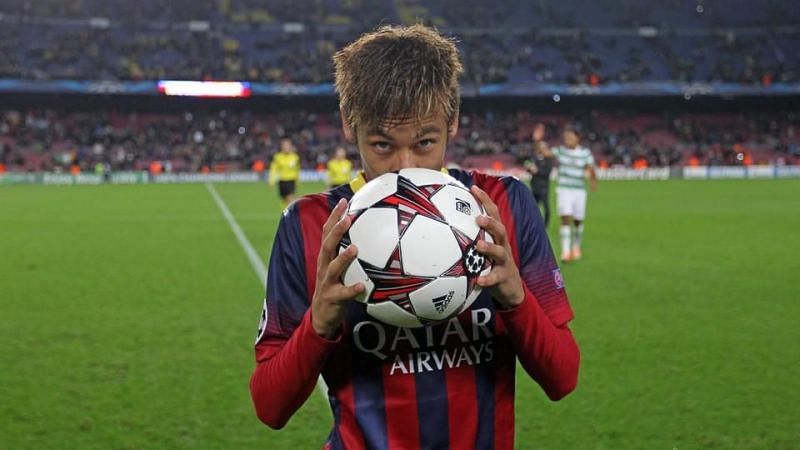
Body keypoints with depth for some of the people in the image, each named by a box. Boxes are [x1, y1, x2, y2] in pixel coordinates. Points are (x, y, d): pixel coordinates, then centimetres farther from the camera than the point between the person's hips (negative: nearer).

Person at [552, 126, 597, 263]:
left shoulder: (585, 153, -1)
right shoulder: (560, 151, 0)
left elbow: (591, 170, -4)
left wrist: (593, 182, -24)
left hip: (579, 191, 1)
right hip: (563, 190, -1)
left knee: (578, 221, 10)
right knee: (565, 219, -15)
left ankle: (576, 247, 34)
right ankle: (565, 251, -18)